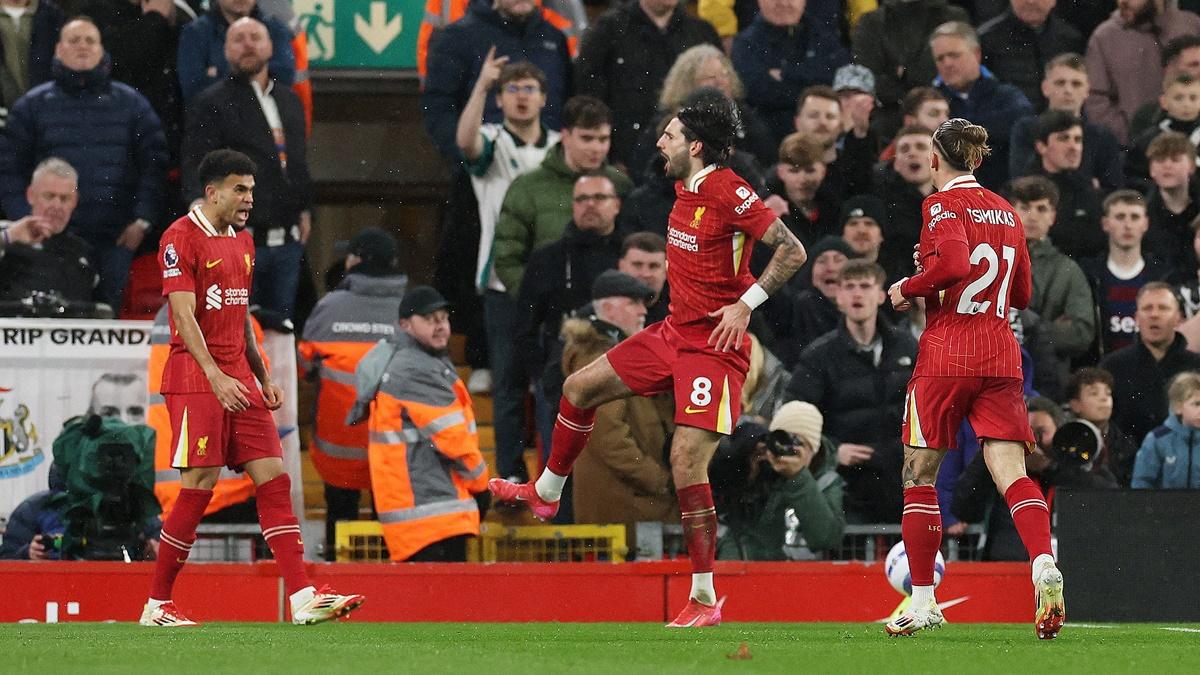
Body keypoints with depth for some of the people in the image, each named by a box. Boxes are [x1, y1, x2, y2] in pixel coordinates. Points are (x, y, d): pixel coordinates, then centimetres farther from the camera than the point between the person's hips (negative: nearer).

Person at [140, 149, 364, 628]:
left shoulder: (241, 242, 17)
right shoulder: (182, 238, -9)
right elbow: (184, 315, -17)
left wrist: (263, 378, 19)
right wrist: (215, 377, -26)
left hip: (239, 380, 8)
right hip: (196, 379, -8)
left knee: (273, 479, -1)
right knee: (199, 487, -8)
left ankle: (302, 598, -6)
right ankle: (157, 606, 2)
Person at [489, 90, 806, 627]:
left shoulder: (730, 193, -19)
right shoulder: (685, 189, 9)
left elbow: (792, 251, -21)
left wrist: (745, 304, -24)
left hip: (714, 347, -9)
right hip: (674, 334, 9)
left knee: (687, 460, -16)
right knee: (580, 388, 16)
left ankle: (705, 599, -11)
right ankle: (545, 494, 39)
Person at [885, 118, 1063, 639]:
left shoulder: (943, 205, -4)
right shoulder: (1006, 211, 15)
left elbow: (954, 263, -22)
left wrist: (908, 288, -6)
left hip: (947, 355, -5)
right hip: (1001, 357, 5)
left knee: (919, 475, 8)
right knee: (1011, 472, -5)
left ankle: (923, 601, 8)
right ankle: (1044, 566, -32)